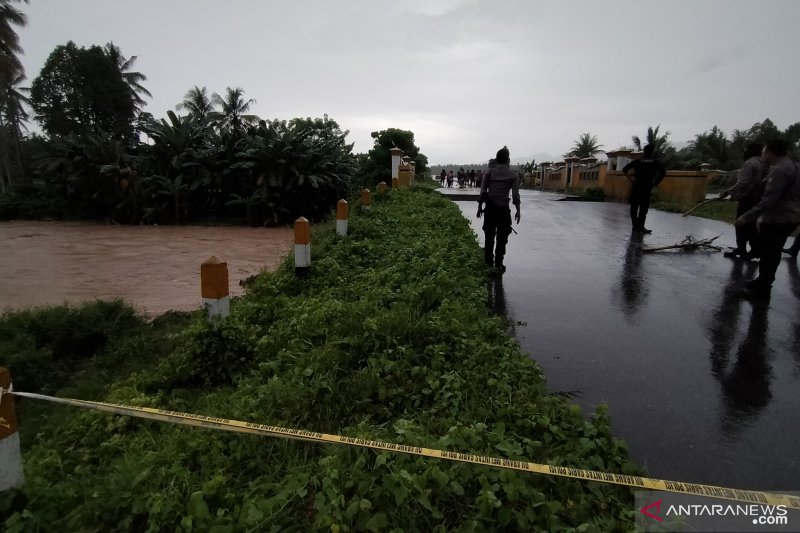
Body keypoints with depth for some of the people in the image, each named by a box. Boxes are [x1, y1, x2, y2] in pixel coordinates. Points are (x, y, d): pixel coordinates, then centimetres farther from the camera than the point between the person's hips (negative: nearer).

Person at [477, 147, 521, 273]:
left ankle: (488, 260, 20)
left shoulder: (489, 172, 3)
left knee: (489, 235, 13)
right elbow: (515, 195, -7)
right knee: (502, 237, 5)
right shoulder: (513, 175, -3)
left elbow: (483, 191, 1)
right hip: (503, 209, -2)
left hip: (490, 208, 2)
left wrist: (480, 206, 7)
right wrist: (518, 211, -1)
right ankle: (498, 264, 5)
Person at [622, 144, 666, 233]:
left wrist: (630, 179, 5)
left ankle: (635, 225, 10)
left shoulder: (637, 161, 7)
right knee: (644, 208, 2)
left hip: (636, 187, 1)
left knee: (634, 207, 10)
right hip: (647, 188, -1)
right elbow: (663, 172, -8)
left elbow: (624, 169, 0)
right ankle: (640, 226, -4)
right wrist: (656, 182, 0)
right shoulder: (655, 162, 5)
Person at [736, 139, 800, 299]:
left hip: (778, 220, -10)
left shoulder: (780, 170, -22)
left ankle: (762, 289, 6)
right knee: (770, 253, 19)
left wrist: (747, 217, -29)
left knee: (768, 255, -2)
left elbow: (769, 200, -29)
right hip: (785, 217, 10)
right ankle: (763, 281, 32)